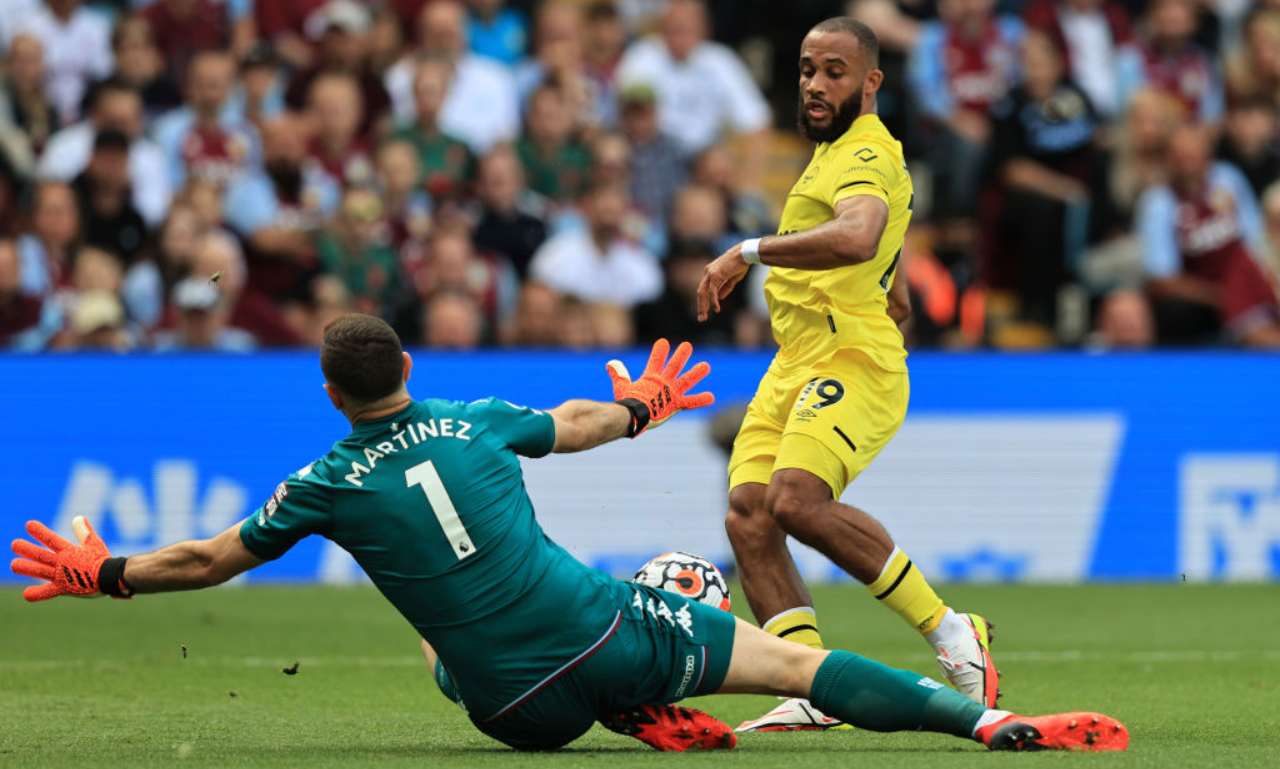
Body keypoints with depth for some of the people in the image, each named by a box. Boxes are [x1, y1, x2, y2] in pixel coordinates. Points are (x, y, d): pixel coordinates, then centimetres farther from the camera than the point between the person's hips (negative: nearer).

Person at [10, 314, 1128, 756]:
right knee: (799, 662, 4)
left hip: (521, 708, 0)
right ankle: (997, 723, -13)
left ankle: (648, 721, 17)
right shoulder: (474, 423, 5)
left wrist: (104, 575, 23)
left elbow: (209, 559, 7)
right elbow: (577, 425, 25)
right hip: (607, 633, 0)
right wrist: (645, 409, 47)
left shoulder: (330, 486, -2)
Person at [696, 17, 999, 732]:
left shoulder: (865, 155, -10)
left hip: (849, 359, -10)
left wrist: (750, 251, -31)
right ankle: (813, 692, -15)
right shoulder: (840, 152, 24)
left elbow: (859, 238, -34)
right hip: (793, 365, 10)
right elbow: (899, 302, 36)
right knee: (748, 513, -10)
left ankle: (953, 635, -17)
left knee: (797, 500, -29)